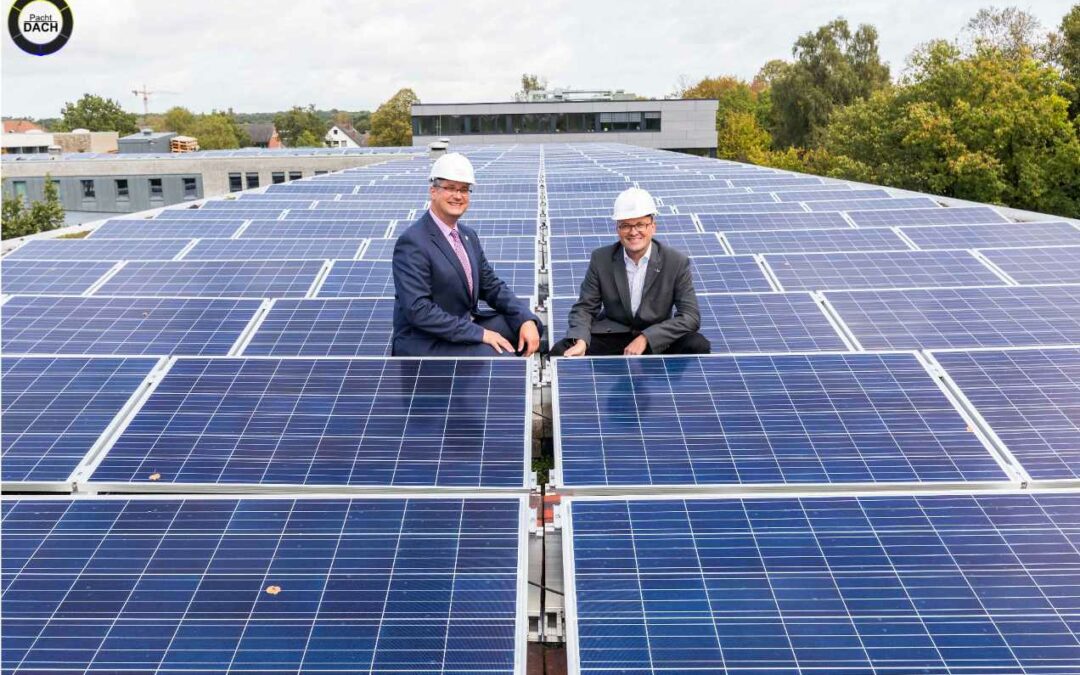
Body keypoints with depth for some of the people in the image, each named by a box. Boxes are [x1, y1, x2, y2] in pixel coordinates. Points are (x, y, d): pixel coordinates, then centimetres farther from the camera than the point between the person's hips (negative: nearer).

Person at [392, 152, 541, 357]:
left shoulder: (468, 236, 10)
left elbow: (492, 286, 11)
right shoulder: (412, 242, -17)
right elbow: (418, 309, -24)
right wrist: (480, 333, -24)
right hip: (424, 342, -9)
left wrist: (527, 320, -7)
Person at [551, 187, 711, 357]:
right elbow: (584, 307, -1)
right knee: (561, 351, -22)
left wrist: (646, 338, -25)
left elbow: (691, 316, -13)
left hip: (658, 341, -1)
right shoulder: (601, 259, -4)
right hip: (611, 337, 1)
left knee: (698, 346, -29)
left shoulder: (677, 262, -9)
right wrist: (581, 342, -23)